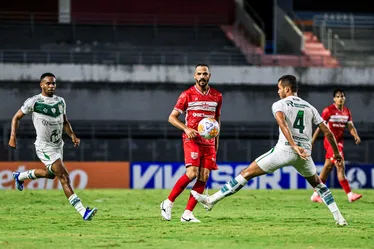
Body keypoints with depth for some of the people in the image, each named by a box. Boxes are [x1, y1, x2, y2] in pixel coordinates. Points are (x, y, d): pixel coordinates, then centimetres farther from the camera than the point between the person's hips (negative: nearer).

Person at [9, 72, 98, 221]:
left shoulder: (60, 101, 7)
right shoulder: (33, 102, -9)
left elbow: (65, 122, 19)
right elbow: (16, 117, 1)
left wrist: (72, 135, 1)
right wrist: (13, 136, -10)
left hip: (58, 145, 8)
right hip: (44, 146, -8)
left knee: (50, 174, 25)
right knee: (64, 177, -15)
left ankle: (20, 176, 50)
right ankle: (83, 212, -21)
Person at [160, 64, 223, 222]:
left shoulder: (217, 96, 9)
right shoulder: (187, 95, -3)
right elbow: (172, 117, -1)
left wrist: (216, 141, 19)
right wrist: (186, 128, -18)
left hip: (209, 142, 5)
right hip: (192, 139, -5)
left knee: (203, 178, -4)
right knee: (192, 173, -20)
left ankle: (187, 214, -1)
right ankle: (168, 203, -5)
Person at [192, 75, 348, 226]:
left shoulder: (279, 105, 5)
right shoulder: (309, 107, 19)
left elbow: (282, 123, -18)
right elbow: (327, 132, 16)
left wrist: (294, 146, -28)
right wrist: (336, 153, 28)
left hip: (285, 149, -4)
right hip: (305, 153, 4)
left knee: (247, 173, 2)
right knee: (318, 184, 28)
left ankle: (212, 200, 2)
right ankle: (339, 218, 16)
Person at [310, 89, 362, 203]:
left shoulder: (347, 112, 9)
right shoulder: (328, 110, -10)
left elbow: (351, 127, 7)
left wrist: (356, 136, -15)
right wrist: (312, 141, -7)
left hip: (339, 141, 7)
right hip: (330, 141, -7)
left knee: (328, 167, 12)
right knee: (340, 166, -15)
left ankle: (315, 195, 21)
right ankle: (350, 194, -18)